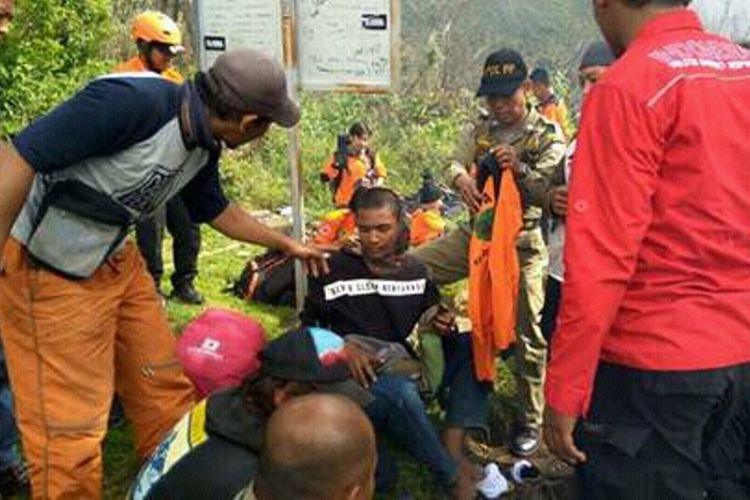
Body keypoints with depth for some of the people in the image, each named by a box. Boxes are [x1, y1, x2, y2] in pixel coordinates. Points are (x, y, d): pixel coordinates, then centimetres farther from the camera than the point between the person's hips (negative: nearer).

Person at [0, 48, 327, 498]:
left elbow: (218, 211, 19)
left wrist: (287, 244, 25)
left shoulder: (202, 147, -1)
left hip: (115, 258, 8)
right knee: (70, 428, 0)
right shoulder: (133, 102, -29)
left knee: (165, 382, 15)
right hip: (47, 268, -8)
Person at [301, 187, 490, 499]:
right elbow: (309, 326, 2)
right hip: (361, 384, -5)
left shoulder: (415, 272, 6)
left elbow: (433, 325, 18)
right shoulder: (335, 269, -6)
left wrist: (444, 327, -6)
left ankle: (454, 449, -20)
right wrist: (342, 347, -17)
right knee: (400, 391, -39)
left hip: (410, 373, 5)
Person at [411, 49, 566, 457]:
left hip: (522, 243, -4)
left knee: (526, 332, -1)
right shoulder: (479, 128, 7)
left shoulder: (547, 135, -6)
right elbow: (455, 164, -4)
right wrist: (461, 178, -28)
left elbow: (549, 193, -14)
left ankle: (531, 421, 15)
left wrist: (520, 169, -32)